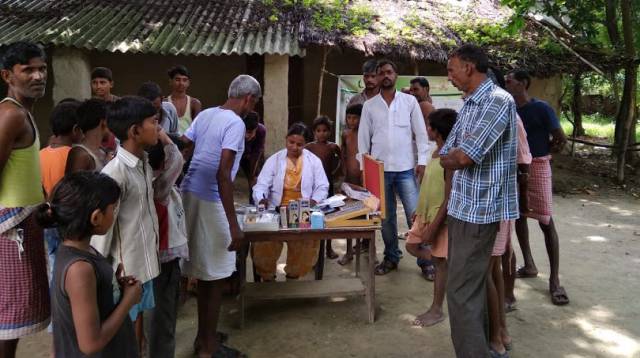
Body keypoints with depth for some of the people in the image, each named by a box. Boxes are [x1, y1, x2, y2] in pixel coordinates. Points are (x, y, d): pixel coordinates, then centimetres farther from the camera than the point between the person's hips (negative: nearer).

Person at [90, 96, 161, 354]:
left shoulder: (144, 164, 2)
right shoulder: (115, 172, -23)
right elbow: (103, 227, -19)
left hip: (145, 263, 8)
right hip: (126, 269, -8)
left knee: (138, 327, 22)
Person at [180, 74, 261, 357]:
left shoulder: (205, 115, 11)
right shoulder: (235, 123, -14)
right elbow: (223, 174, -23)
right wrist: (233, 225, -23)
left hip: (189, 193, 9)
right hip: (210, 201, -9)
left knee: (205, 270, 19)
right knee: (215, 276, 4)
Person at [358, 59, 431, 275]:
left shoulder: (410, 101, 3)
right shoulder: (369, 105, 7)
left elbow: (421, 132, 2)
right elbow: (363, 137, 7)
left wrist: (422, 161, -6)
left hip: (406, 168, -2)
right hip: (379, 169, 2)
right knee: (386, 216, 10)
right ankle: (391, 257, 23)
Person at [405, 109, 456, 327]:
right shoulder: (435, 154, 7)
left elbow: (449, 197, -23)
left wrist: (434, 226, -24)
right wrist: (420, 211, 20)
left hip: (441, 218, -9)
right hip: (425, 214, 9)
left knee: (441, 262, 3)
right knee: (412, 246, 15)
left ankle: (436, 311, 15)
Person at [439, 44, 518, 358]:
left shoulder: (498, 101, -16)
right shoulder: (469, 104, 14)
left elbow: (462, 157, -22)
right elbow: (447, 155, 16)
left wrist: (448, 158, -2)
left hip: (478, 211, -9)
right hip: (462, 207, 9)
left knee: (461, 291, -5)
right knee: (472, 285, 19)